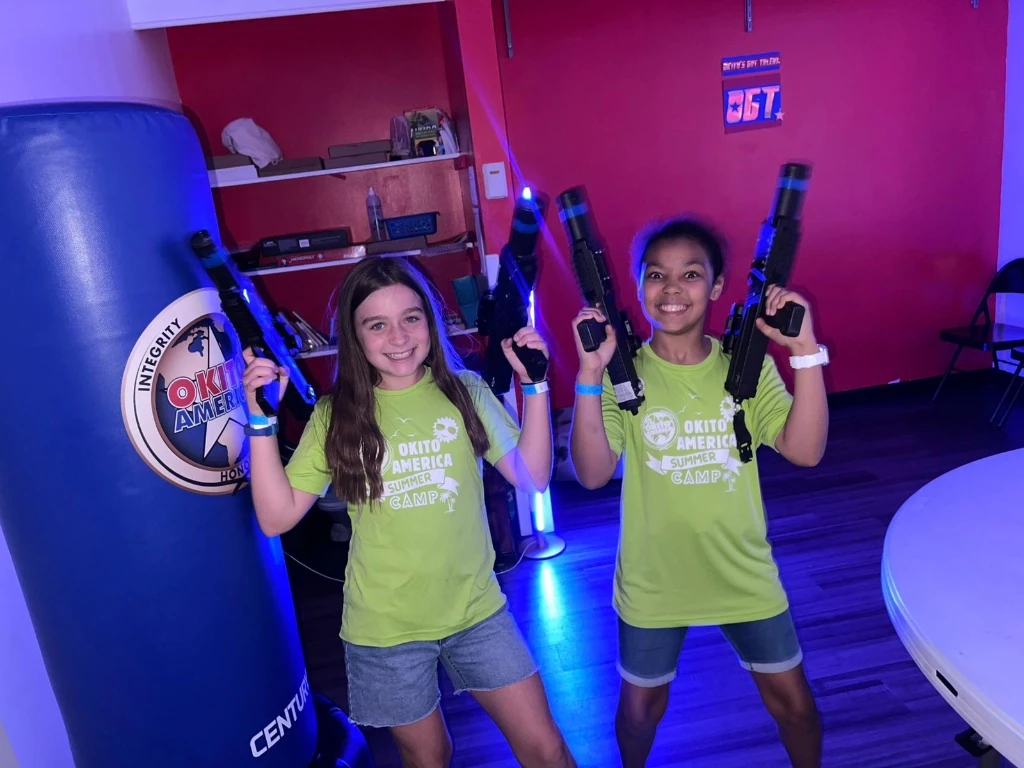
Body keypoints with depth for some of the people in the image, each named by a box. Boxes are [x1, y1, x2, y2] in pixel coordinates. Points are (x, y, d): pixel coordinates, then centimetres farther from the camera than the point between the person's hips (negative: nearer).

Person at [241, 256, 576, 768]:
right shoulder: (336, 416, -7)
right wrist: (262, 420, -19)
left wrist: (534, 385, -11)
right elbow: (277, 518, -11)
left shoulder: (465, 391, -4)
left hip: (477, 611, 1)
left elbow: (532, 476, -4)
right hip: (385, 630, -1)